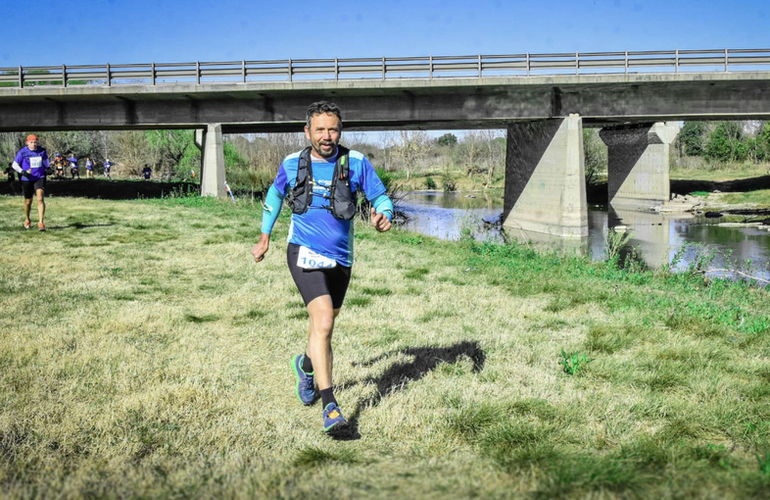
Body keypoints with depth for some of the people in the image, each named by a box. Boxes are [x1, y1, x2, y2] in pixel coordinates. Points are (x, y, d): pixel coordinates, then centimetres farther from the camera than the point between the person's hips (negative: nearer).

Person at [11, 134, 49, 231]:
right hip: (27, 179, 0)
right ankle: (27, 220, 36)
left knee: (40, 199, -17)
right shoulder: (22, 152, -8)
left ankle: (41, 222, -17)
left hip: (40, 178, 1)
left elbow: (45, 161, 18)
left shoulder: (42, 151, -2)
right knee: (28, 201, 11)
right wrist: (22, 171, -17)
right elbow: (14, 165, -2)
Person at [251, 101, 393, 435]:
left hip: (340, 258, 3)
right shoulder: (292, 164, -1)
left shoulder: (356, 163, -5)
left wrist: (384, 215, -24)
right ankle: (329, 406, -19)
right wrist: (264, 237, 21)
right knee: (324, 322, -21)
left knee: (324, 324, 20)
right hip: (305, 254, -3)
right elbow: (275, 193, 18)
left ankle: (306, 365, 53)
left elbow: (381, 197, -1)